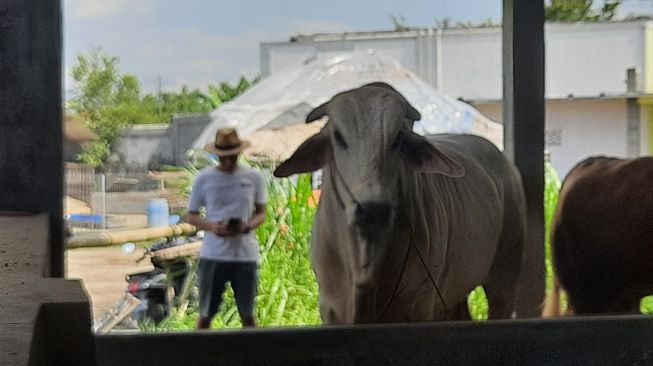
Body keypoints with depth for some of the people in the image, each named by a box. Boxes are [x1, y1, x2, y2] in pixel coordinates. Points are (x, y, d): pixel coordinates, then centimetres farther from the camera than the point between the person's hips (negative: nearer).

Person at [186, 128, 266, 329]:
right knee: (205, 314, 3)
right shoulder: (204, 178, 2)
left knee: (247, 314, 7)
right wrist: (211, 226, -15)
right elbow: (191, 216, 7)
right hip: (212, 256, -1)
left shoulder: (253, 177, 3)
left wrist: (248, 225, -12)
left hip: (245, 254, 1)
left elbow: (261, 213, 11)